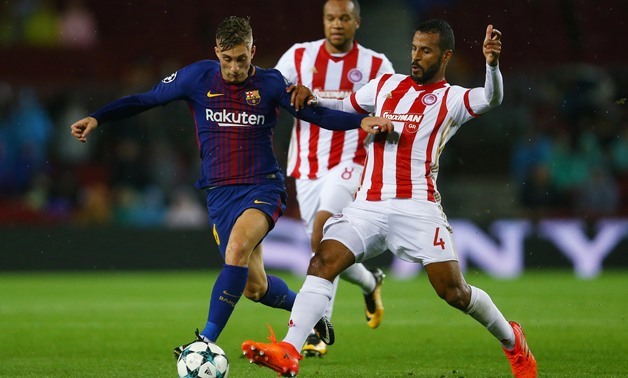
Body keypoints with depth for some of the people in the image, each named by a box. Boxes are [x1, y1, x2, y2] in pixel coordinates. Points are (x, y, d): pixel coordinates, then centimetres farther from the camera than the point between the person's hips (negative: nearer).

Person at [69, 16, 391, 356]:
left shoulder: (270, 83, -2)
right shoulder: (199, 77, 0)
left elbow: (315, 114, 4)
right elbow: (146, 99, 6)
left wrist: (361, 121, -11)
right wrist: (97, 118, -3)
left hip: (263, 188, -2)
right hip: (220, 193, 2)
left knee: (237, 248, -31)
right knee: (254, 286, 3)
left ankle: (207, 339, -26)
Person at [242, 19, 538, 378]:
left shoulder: (452, 99, 3)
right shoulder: (387, 85, 17)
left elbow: (492, 99, -17)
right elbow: (344, 108, 30)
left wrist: (492, 63, -38)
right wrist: (311, 98, 10)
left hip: (416, 207, -4)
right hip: (368, 206, 4)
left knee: (453, 291, -6)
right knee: (323, 262, -15)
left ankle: (513, 341, 20)